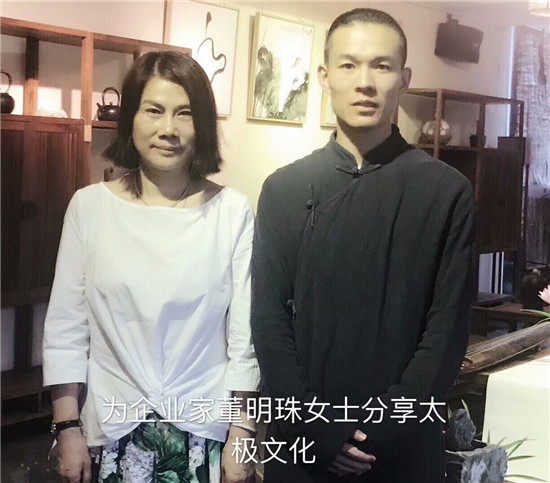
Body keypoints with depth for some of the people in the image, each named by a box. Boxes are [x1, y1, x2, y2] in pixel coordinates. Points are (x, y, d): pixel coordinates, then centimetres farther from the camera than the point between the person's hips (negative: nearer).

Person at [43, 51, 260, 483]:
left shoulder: (233, 211, -6)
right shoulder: (89, 205, -4)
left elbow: (246, 334, -3)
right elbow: (65, 329, 0)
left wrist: (241, 434, -2)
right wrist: (68, 430, -1)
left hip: (205, 432, 0)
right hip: (112, 433, 1)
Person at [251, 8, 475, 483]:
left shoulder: (448, 192, -4)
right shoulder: (284, 189, 1)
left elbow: (448, 327, -5)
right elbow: (268, 319, -1)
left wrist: (386, 427, -12)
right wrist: (312, 427, -9)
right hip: (302, 440, 1)